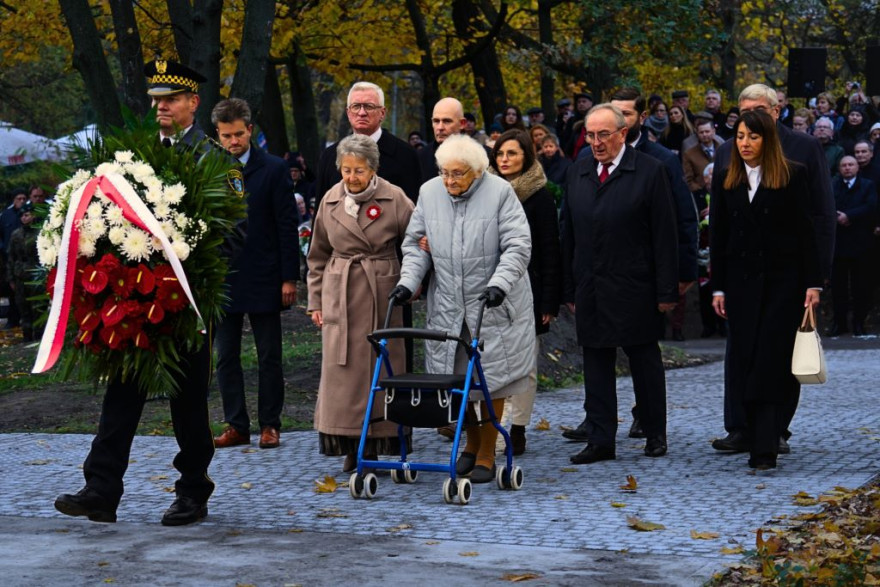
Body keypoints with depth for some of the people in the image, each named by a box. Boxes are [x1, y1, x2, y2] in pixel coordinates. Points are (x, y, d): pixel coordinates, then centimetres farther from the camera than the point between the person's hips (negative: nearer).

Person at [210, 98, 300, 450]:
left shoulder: (273, 169, -3)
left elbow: (287, 226, -3)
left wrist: (289, 278, -8)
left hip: (264, 280, -2)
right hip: (221, 278, 3)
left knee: (269, 358, 5)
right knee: (226, 358, 6)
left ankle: (270, 424, 13)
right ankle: (236, 426, 13)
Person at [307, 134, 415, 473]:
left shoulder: (395, 200, -5)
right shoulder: (331, 201, 6)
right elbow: (318, 255, 13)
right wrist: (316, 300, 12)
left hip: (382, 295, -2)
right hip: (340, 297, 2)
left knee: (381, 367, 0)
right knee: (342, 369, -1)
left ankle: (375, 445, 8)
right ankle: (350, 448, 5)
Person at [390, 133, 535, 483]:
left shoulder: (500, 193, -9)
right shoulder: (429, 194, 4)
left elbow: (518, 246, -12)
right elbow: (415, 244, 11)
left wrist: (499, 284, -25)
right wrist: (408, 281, -5)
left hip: (493, 307, -4)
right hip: (447, 307, 4)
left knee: (490, 378, 0)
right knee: (454, 377, 5)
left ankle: (487, 455, 10)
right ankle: (472, 442, 26)